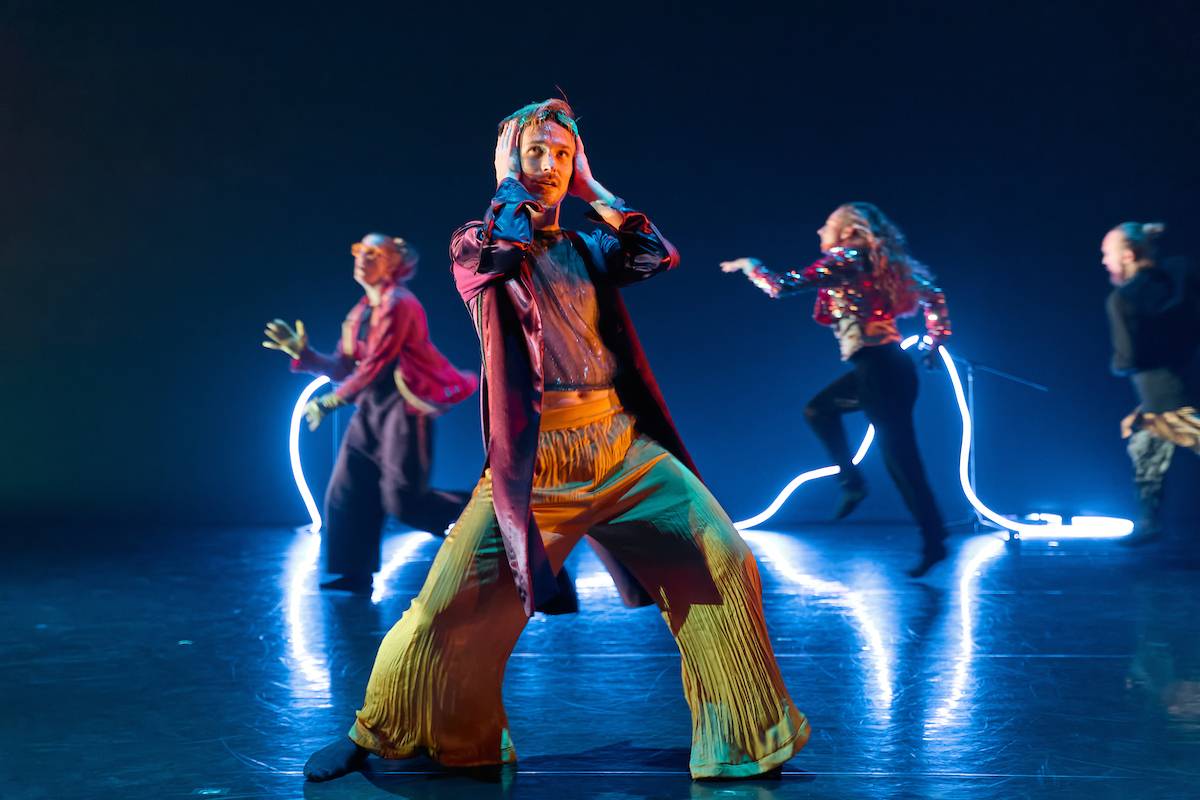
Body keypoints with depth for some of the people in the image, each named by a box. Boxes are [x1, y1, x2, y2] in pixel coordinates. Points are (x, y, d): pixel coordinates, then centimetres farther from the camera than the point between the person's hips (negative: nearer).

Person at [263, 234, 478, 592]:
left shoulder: (399, 304, -12)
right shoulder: (359, 314, 14)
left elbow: (375, 366, -17)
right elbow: (342, 369, 15)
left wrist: (331, 401, -15)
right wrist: (302, 353, 3)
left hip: (404, 408, -9)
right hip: (370, 407, 9)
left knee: (403, 499, -10)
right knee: (346, 491, 3)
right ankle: (355, 572, 10)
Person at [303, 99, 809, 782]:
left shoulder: (588, 248, 17)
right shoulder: (476, 243, 6)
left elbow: (659, 256, 1)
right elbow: (509, 247, -17)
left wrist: (593, 190, 9)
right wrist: (510, 180, 0)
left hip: (621, 445, 4)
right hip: (533, 457, -3)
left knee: (722, 559, -8)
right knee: (456, 603, -8)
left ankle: (742, 737, 7)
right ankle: (380, 735, 17)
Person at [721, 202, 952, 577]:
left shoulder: (844, 260, -7)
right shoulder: (875, 263, 16)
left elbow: (782, 286, -10)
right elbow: (934, 296, 18)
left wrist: (748, 264, 7)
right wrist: (934, 343, 24)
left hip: (879, 370, -9)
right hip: (881, 367, 9)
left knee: (901, 459, -4)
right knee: (818, 410, 24)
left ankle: (933, 542, 3)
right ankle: (852, 483, 21)